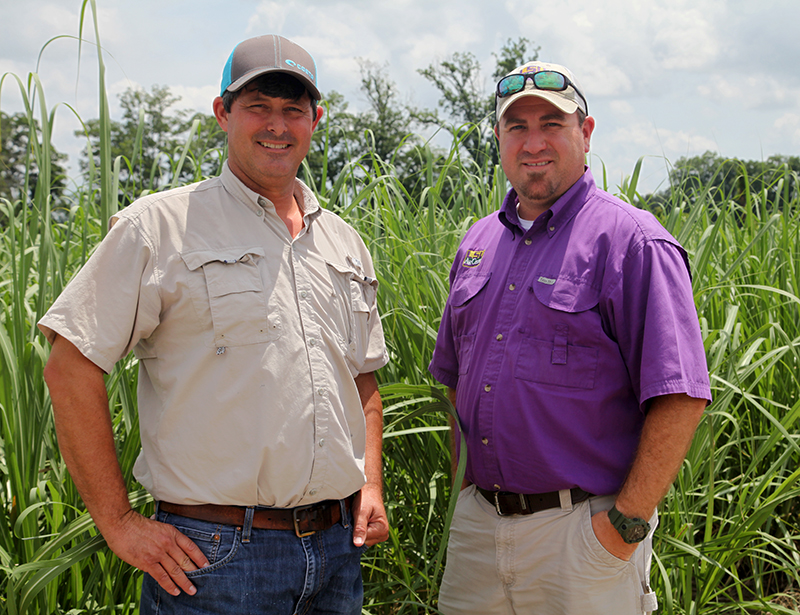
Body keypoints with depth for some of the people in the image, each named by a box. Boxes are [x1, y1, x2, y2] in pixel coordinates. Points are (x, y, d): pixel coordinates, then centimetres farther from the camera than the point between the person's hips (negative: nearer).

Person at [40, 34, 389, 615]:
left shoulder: (343, 242, 12)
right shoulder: (160, 226, -6)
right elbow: (72, 369, -10)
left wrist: (371, 486, 8)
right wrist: (118, 522, -11)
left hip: (338, 546, 5)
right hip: (214, 555, -5)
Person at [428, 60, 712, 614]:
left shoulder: (631, 242, -10)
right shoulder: (478, 245, 11)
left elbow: (681, 398, -15)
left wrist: (628, 524, -17)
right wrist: (465, 488, 12)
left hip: (582, 528, -6)